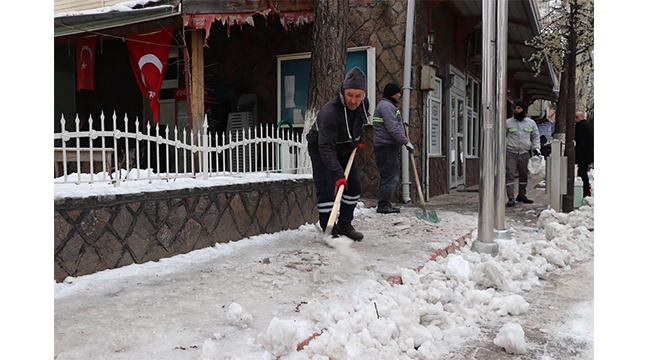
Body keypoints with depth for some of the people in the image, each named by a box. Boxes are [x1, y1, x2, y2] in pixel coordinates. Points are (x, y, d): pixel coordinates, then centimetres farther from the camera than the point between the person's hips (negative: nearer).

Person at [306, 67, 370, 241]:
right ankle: (329, 230, -1)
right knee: (326, 190, -12)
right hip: (320, 150, -7)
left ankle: (344, 225, 19)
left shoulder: (364, 104, -14)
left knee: (354, 187, 6)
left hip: (345, 149, 7)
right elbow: (326, 148, -42)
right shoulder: (329, 112, -37)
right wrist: (338, 174, -48)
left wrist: (357, 139, 5)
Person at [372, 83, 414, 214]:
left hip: (389, 146, 11)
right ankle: (383, 205, -8)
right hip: (386, 146, -11)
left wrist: (402, 125, 11)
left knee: (388, 176, 13)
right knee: (391, 176, -10)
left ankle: (384, 204, 17)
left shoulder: (389, 105, 23)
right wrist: (406, 142, -17)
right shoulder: (386, 106, -12)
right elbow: (393, 129, -20)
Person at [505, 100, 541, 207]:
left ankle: (521, 195, 28)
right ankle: (511, 198, -11)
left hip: (524, 153, 3)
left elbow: (535, 136, 17)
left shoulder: (531, 123, 10)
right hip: (510, 153, -3)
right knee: (510, 175, -11)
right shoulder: (508, 122, 3)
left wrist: (536, 147, 4)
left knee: (524, 175, 12)